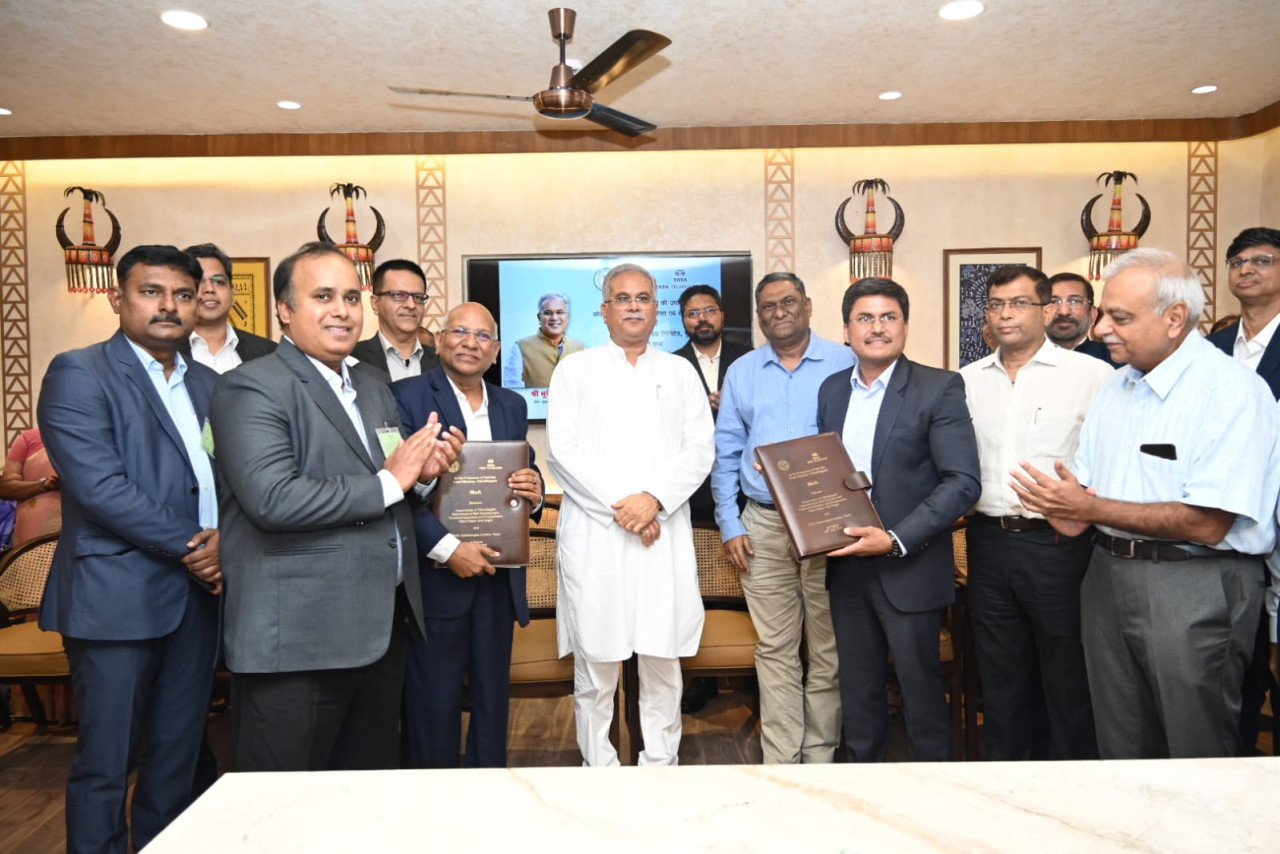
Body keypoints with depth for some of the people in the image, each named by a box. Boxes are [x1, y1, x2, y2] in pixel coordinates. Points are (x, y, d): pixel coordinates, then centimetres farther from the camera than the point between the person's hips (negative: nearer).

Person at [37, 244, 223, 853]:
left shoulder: (209, 384, 13)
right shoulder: (78, 374, -6)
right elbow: (100, 487, -16)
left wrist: (224, 540, -9)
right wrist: (192, 547, -13)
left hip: (198, 593, 6)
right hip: (117, 597, -5)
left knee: (178, 758, 15)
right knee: (105, 766, 7)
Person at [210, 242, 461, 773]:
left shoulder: (374, 384, 14)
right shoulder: (251, 388, -11)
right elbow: (272, 499, -24)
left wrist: (423, 467, -3)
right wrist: (387, 483, -17)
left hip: (381, 627, 8)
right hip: (297, 639, -7)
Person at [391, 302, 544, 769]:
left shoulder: (512, 405, 11)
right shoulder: (407, 396, -7)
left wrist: (533, 491, -10)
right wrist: (447, 549, -22)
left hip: (498, 574, 5)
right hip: (435, 576, -5)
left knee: (494, 694, 15)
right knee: (435, 700, 7)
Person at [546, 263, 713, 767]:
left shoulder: (680, 372, 14)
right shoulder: (575, 369, 9)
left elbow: (699, 449, 4)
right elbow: (563, 451, -2)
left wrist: (654, 498, -12)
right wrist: (619, 505, -10)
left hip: (665, 533, 2)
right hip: (593, 535, -1)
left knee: (663, 660, 6)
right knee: (595, 665, 3)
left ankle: (661, 767, 20)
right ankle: (598, 768, 17)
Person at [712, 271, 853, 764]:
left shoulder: (845, 363, 2)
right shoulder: (741, 373, 10)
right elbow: (726, 454, 10)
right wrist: (730, 525, 3)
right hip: (763, 525, 2)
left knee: (829, 648, 7)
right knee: (774, 649, 7)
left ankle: (821, 754, 22)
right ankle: (780, 759, 17)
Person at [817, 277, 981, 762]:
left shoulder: (939, 388, -8)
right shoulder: (831, 389, 8)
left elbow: (963, 482, -15)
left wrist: (896, 539, -22)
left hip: (910, 568, -4)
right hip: (845, 565, 5)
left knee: (920, 686, 10)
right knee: (857, 687, 17)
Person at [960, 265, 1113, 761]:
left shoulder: (1092, 375, -4)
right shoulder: (967, 381, 8)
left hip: (1058, 542, -4)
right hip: (987, 540, 4)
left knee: (1066, 673, 10)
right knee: (1000, 673, 16)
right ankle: (1003, 771, 33)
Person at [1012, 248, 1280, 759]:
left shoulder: (1234, 392, -15)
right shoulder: (1116, 386, 8)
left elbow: (1206, 524, -22)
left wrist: (1092, 509, -21)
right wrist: (1067, 510, -8)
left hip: (1195, 587, -7)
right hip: (1109, 575, 7)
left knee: (1198, 753, 10)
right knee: (1120, 744, 19)